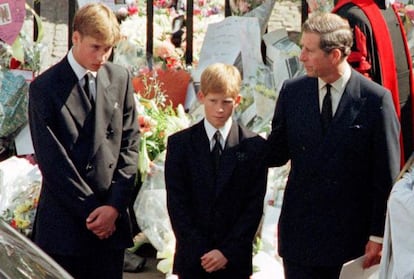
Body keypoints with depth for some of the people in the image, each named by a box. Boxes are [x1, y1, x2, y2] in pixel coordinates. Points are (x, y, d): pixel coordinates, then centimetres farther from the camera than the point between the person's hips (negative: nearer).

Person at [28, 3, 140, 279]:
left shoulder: (121, 79, 7)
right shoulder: (45, 87, -6)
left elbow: (130, 144, 6)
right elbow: (51, 160, -9)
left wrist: (115, 205, -5)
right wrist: (90, 210, -10)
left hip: (112, 217, 3)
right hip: (64, 220, -3)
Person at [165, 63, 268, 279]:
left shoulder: (254, 146, 2)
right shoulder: (179, 143, 4)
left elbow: (254, 206, 0)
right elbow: (176, 204, 0)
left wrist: (227, 252, -9)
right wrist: (201, 252, -9)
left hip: (234, 260, 0)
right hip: (192, 259, 1)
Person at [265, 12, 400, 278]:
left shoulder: (376, 99, -9)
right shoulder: (292, 91, 3)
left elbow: (387, 177, -6)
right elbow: (277, 152, 10)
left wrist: (378, 236, -6)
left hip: (351, 237, -3)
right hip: (299, 235, 3)